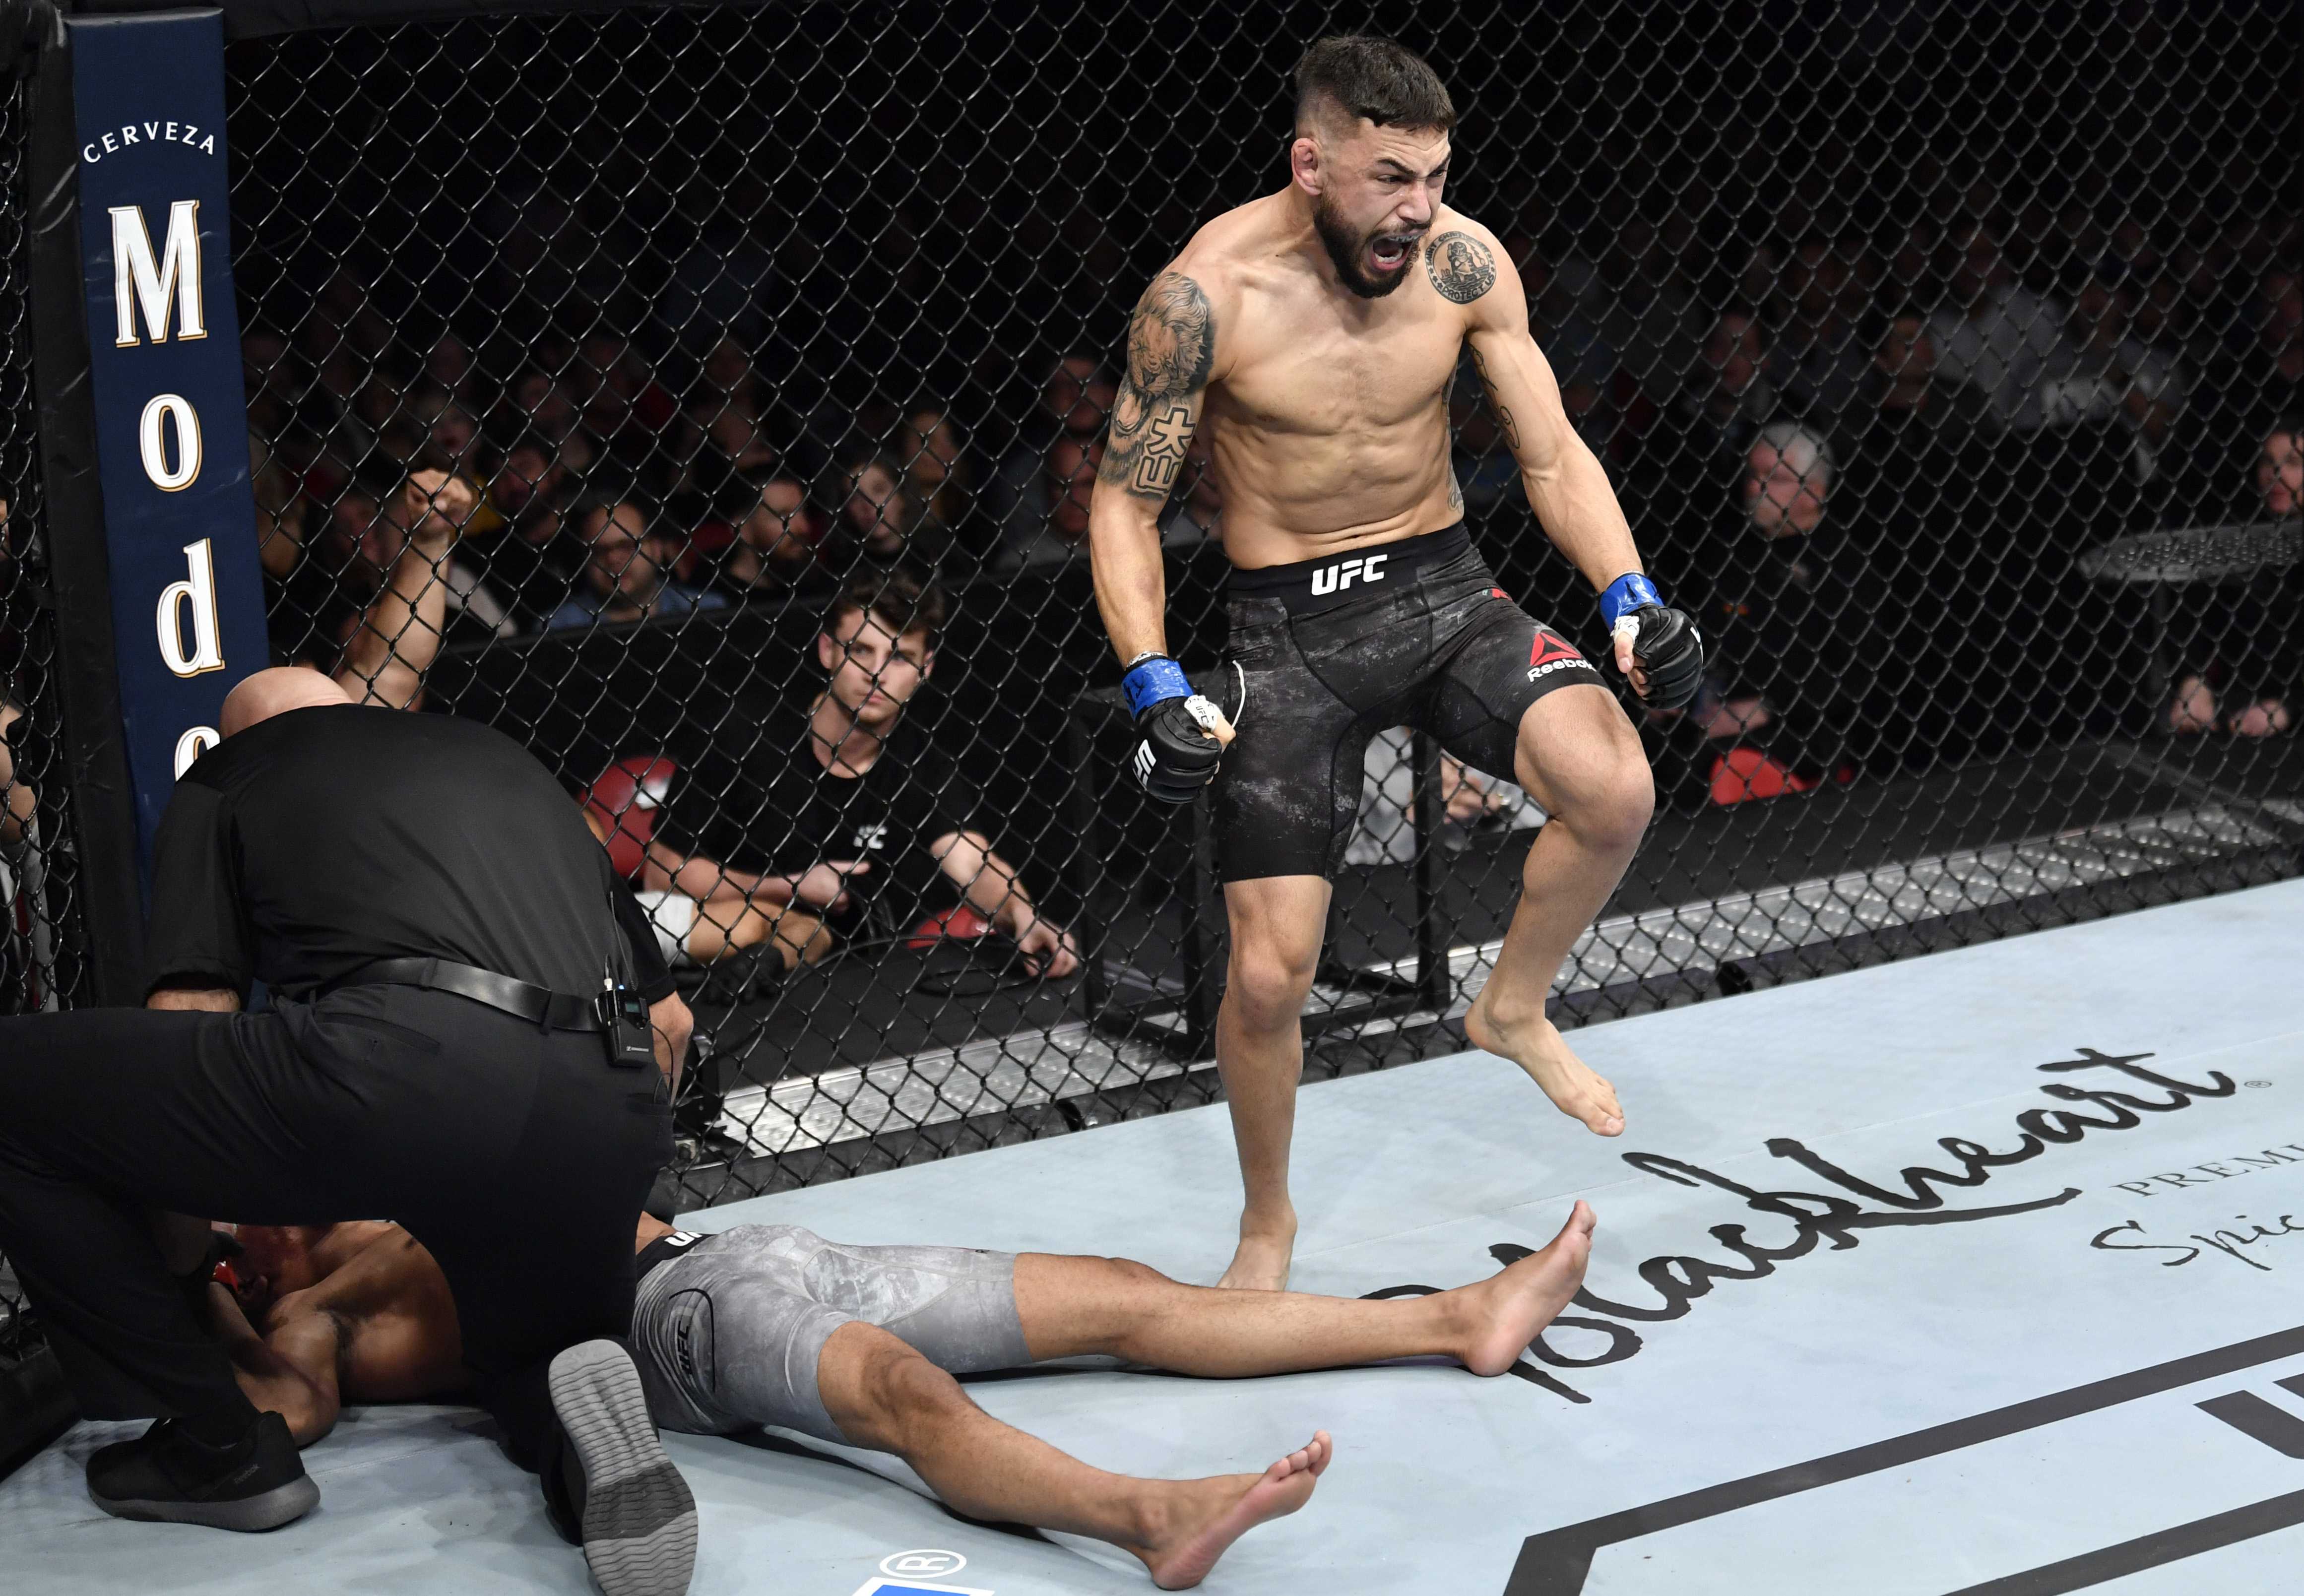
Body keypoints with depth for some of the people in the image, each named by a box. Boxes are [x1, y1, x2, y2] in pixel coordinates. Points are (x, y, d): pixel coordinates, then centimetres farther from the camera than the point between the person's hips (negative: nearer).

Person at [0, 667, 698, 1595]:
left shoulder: (223, 778, 24)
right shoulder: (503, 756, 37)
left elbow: (192, 1021, 14)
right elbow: (668, 1021, 37)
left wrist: (177, 1267, 28)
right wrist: (598, 1195, 52)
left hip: (400, 1062, -5)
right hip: (612, 1119, 6)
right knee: (535, 1371, 34)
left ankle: (220, 1447, 16)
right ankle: (583, 1429, -3)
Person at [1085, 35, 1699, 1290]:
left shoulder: (1463, 261, -8)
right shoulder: (1207, 294, -17)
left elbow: (1551, 454, 0)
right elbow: (1125, 501, -9)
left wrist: (1631, 601, -14)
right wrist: (1155, 691, -21)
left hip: (1445, 587, 3)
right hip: (1291, 629, -3)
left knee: (1615, 791, -24)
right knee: (1268, 975, -7)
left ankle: (1513, 1009, 6)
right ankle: (1267, 1222, 22)